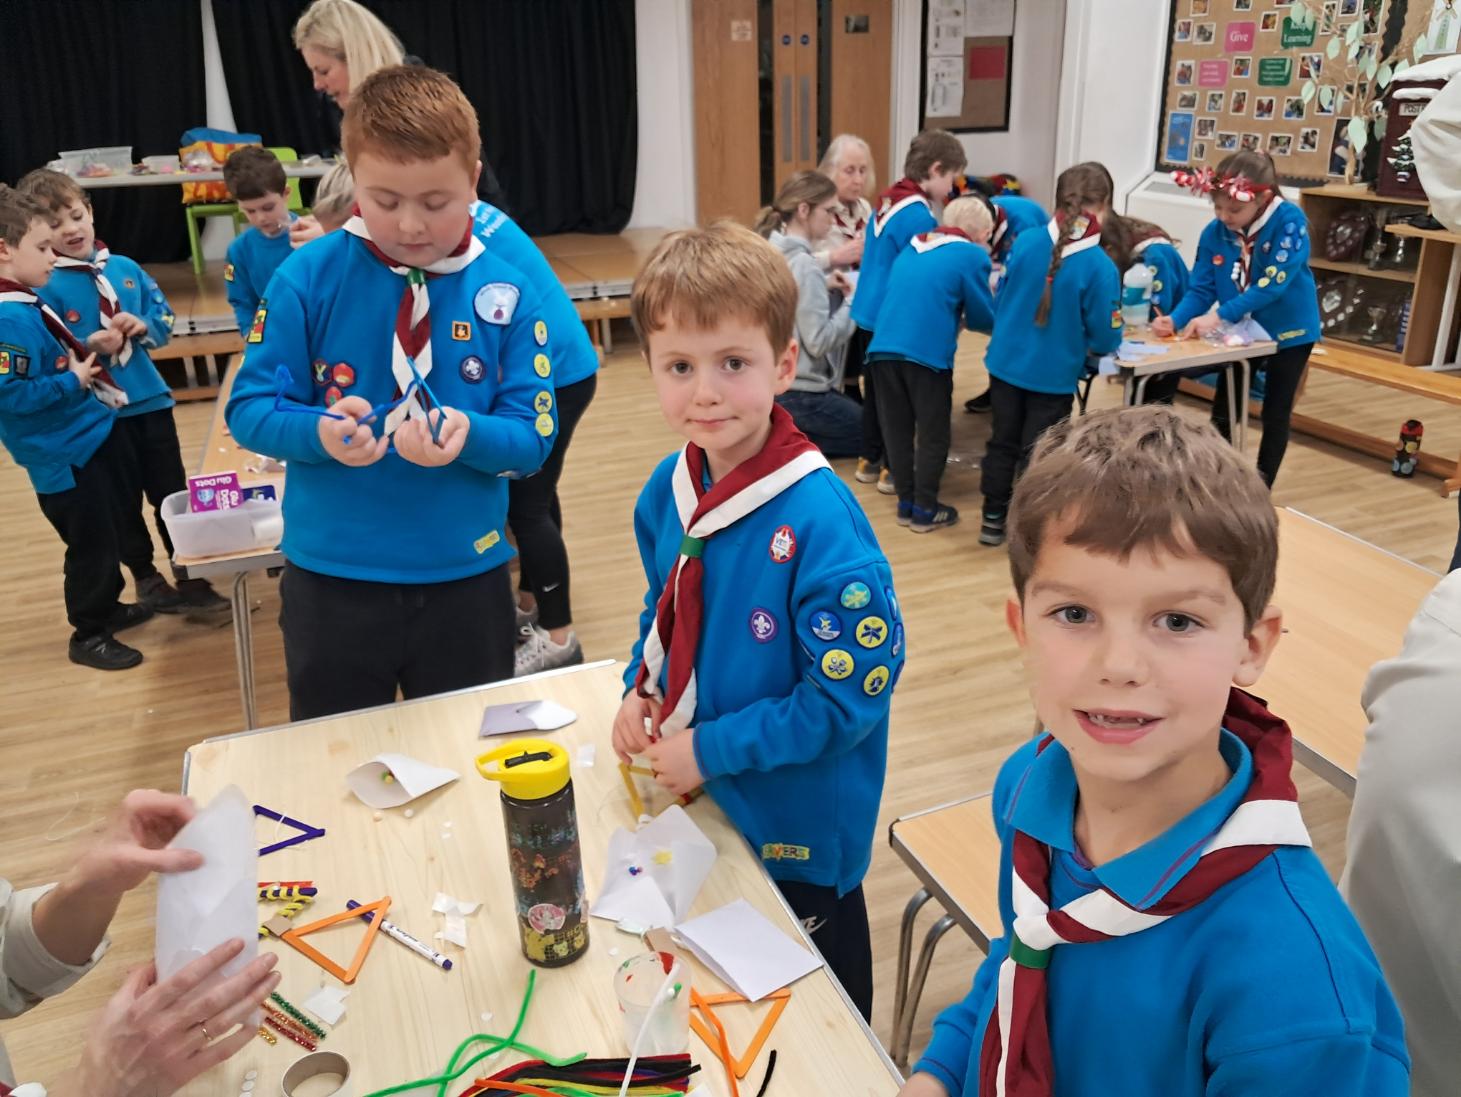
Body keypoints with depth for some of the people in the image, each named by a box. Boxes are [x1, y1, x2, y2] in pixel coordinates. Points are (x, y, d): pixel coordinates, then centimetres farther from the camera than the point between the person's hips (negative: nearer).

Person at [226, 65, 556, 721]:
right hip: (332, 579, 0)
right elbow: (250, 409, -6)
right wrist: (320, 432, -27)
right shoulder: (307, 279, -8)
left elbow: (532, 437, -7)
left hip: (465, 576, 1)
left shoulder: (508, 294, -6)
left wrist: (468, 435, -28)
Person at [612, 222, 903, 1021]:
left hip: (798, 832, -6)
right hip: (695, 806, 6)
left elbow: (851, 692, -25)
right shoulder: (668, 490, -6)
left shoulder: (817, 521, -28)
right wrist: (640, 690, -5)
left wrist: (712, 749, -21)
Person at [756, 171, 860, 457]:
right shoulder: (804, 265, -21)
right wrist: (854, 304, -10)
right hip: (796, 393, -9)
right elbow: (819, 341, -23)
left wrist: (823, 284, 7)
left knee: (856, 410, 26)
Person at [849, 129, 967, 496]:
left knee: (874, 390, 17)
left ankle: (869, 461, 28)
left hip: (868, 314, 9)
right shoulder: (919, 216, -19)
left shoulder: (886, 201, 8)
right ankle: (892, 470, 13)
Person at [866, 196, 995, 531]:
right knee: (933, 435, 8)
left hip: (883, 348, 6)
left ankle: (905, 503, 24)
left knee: (897, 430, 14)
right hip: (927, 353, -6)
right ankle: (924, 509, 14)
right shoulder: (973, 255, 2)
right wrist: (962, 317, 25)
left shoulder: (911, 248, 20)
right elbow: (984, 318, 5)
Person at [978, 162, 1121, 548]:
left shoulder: (1025, 243, -8)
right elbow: (1105, 339, -13)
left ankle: (993, 519, 28)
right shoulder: (1100, 266, -20)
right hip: (1053, 374, -3)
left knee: (1003, 442, 17)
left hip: (1006, 362, 4)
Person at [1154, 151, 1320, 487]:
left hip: (1289, 331, -4)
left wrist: (1219, 316, -38)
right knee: (1222, 410, 11)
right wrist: (1176, 319, -31)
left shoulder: (1290, 222, -24)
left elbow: (1272, 285, -31)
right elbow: (1201, 288, -11)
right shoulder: (1214, 232, -12)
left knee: (1275, 415, 7)